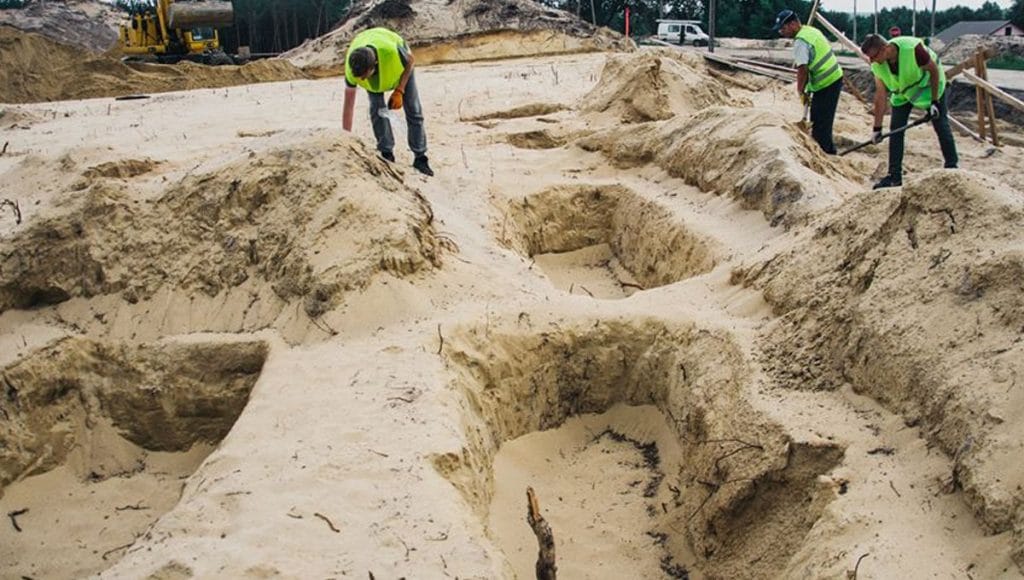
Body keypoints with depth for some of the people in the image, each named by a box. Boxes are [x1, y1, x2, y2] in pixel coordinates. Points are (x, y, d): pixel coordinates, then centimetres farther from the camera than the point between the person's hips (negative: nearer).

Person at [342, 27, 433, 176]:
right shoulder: (351, 68, -38)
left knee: (413, 108, -5)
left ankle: (420, 158, 4)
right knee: (377, 108, -17)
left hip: (401, 65, -1)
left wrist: (399, 91, -23)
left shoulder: (393, 51, -48)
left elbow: (411, 59, -21)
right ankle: (387, 155, -5)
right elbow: (348, 106, -28)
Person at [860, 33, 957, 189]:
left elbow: (934, 70, -23)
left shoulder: (913, 49, -37)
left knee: (941, 126, -2)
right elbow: (880, 96, -16)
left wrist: (935, 102, -21)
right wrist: (877, 128, -15)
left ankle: (952, 168, 11)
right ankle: (894, 175, 0)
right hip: (902, 91, 4)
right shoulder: (877, 65, -22)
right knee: (896, 129, -5)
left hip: (928, 85, -4)